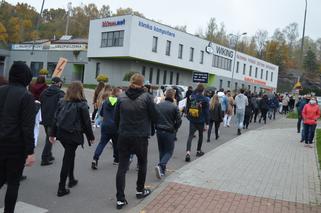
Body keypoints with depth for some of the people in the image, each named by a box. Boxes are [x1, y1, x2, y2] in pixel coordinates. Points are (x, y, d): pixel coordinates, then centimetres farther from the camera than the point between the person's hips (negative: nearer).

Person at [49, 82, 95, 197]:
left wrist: (52, 134, 11)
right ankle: (61, 188, 6)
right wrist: (91, 136, 4)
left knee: (70, 155, 23)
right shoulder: (82, 104, -8)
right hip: (73, 135, -5)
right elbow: (86, 122, -6)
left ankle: (71, 179, 36)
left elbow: (56, 118, 6)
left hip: (61, 133, 5)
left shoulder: (62, 102, 5)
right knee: (68, 159, 1)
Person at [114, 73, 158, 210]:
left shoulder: (121, 97, -1)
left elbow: (116, 117, 5)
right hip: (141, 137, -2)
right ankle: (140, 190, 35)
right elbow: (154, 117, -6)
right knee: (142, 164, 20)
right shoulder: (147, 97, -11)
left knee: (122, 167, 6)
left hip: (123, 136, 2)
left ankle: (120, 199, 6)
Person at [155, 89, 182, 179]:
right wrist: (174, 129, 8)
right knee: (169, 151, 6)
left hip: (159, 131, 4)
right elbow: (179, 121, -8)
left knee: (161, 151, 17)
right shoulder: (174, 107, -11)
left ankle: (162, 170, 22)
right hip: (169, 132, -4)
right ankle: (160, 166, -15)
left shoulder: (158, 105, 0)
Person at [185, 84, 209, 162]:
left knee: (190, 136, -1)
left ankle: (188, 152, -18)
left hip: (192, 121, 2)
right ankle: (198, 151, 30)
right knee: (200, 135, 18)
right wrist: (206, 123, -4)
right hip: (201, 121, -1)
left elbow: (187, 109, 9)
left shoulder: (191, 97, -1)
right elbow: (206, 112, -7)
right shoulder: (205, 99, -8)